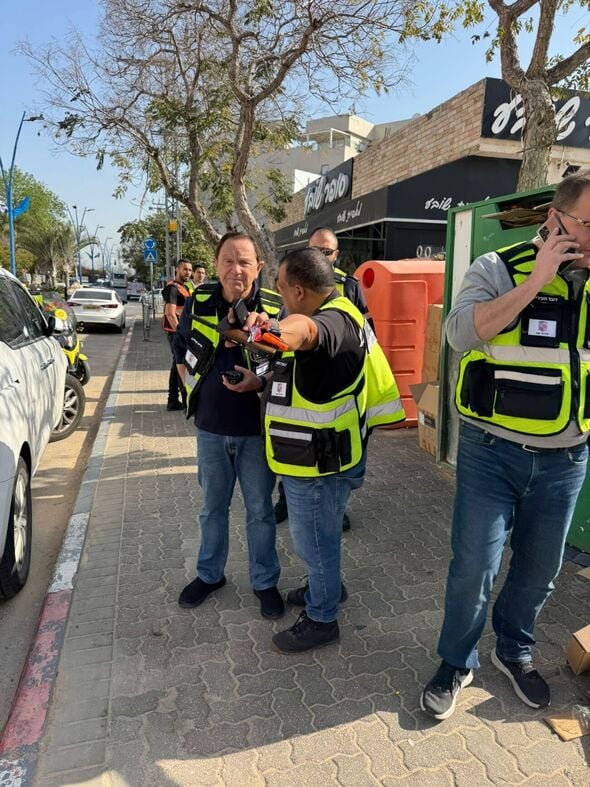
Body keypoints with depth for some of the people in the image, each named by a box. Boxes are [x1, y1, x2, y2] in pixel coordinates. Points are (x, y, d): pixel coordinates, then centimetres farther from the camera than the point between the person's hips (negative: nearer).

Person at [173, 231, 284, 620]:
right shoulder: (198, 303, -3)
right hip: (211, 427, 3)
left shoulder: (275, 308, -12)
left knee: (260, 509, 12)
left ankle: (265, 581, 32)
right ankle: (210, 574, 40)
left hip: (256, 430, -2)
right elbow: (181, 350, 13)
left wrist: (261, 382, -22)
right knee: (213, 507, 19)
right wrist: (193, 391, 5)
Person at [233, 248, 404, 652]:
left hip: (320, 464, -10)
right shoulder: (332, 316, 9)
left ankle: (321, 619, 31)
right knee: (316, 537, 28)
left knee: (316, 541, 10)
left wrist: (281, 331, -71)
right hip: (314, 456, 10)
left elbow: (307, 329, -52)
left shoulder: (337, 319, -25)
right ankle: (325, 586, 51)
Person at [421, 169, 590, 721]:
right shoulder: (500, 268, -7)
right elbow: (461, 333, -23)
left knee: (540, 569, 18)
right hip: (492, 452, -4)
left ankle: (514, 651, 44)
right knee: (474, 566, 2)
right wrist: (534, 281, -22)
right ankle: (456, 663, 28)